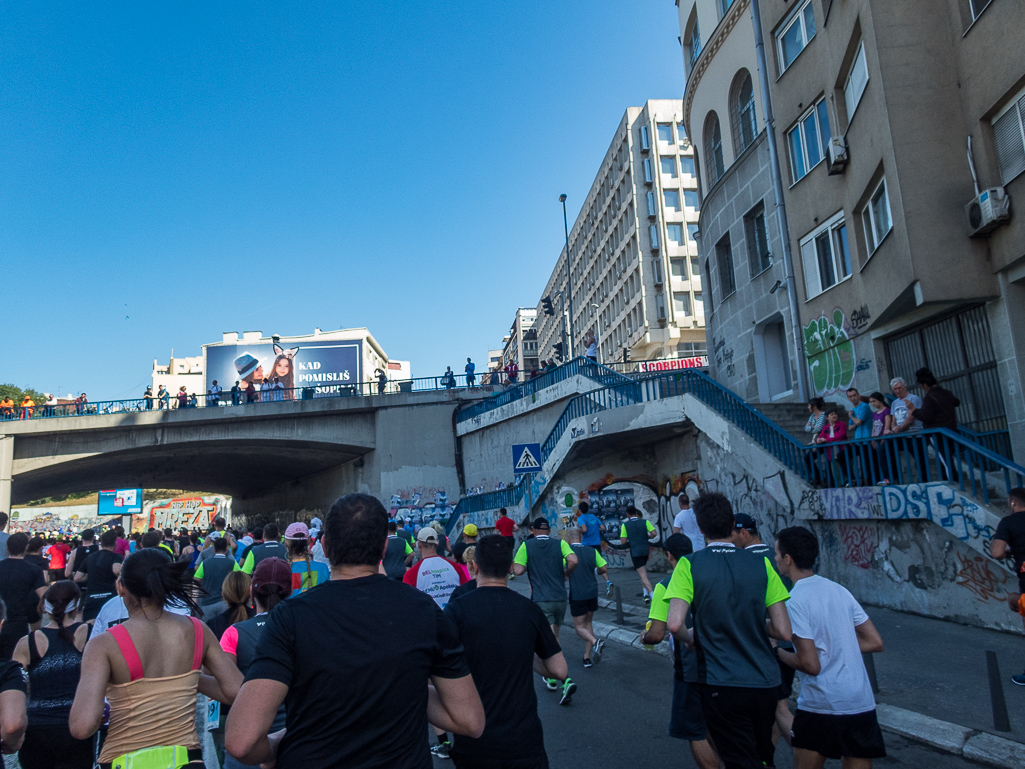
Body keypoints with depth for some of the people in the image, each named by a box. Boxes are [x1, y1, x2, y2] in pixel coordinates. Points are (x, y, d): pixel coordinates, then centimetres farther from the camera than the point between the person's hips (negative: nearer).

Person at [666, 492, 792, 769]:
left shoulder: (689, 564, -10)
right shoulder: (761, 564, -3)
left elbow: (674, 624, -20)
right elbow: (784, 631, -4)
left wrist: (690, 637, 2)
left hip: (722, 685, -4)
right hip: (765, 683, 5)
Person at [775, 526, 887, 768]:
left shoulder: (794, 602, -15)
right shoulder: (839, 590, 6)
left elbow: (811, 665, -16)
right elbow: (875, 642, 9)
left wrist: (778, 652, 0)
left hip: (820, 707, -6)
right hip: (862, 704, 6)